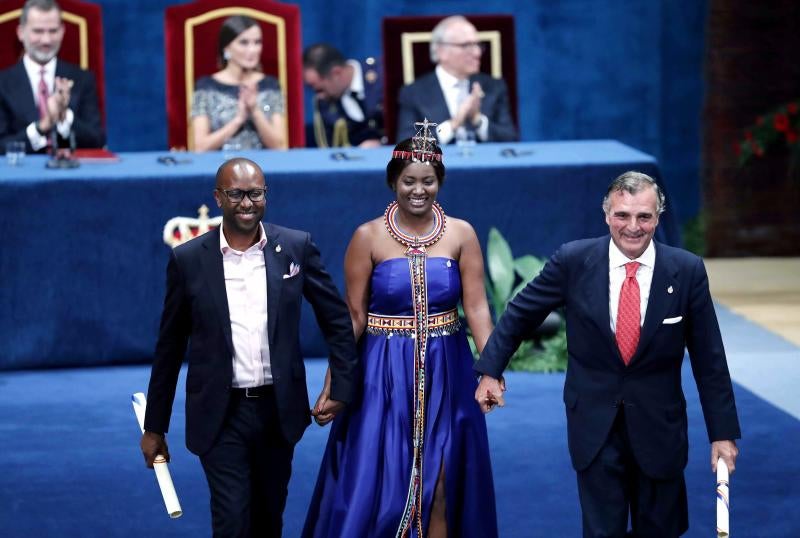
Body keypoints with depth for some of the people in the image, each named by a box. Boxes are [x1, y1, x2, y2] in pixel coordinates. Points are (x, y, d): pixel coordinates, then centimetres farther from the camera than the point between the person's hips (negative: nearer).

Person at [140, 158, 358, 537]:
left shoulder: (296, 248, -2)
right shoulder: (189, 260, -4)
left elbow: (337, 320, 7)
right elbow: (169, 347, 3)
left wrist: (341, 388, 0)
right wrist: (154, 427, 6)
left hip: (278, 410, 2)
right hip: (221, 416, -2)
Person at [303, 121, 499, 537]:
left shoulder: (461, 234, 0)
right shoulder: (368, 237, -3)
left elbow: (476, 307, -4)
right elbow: (353, 317, -3)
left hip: (445, 373, 1)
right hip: (384, 374, -1)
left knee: (438, 486, 5)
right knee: (377, 484, 0)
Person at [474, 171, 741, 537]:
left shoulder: (687, 271, -8)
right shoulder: (573, 261, -9)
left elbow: (709, 359, -3)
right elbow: (521, 312, 6)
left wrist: (723, 433, -2)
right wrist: (490, 371, 5)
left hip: (659, 425, 0)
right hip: (595, 425, 0)